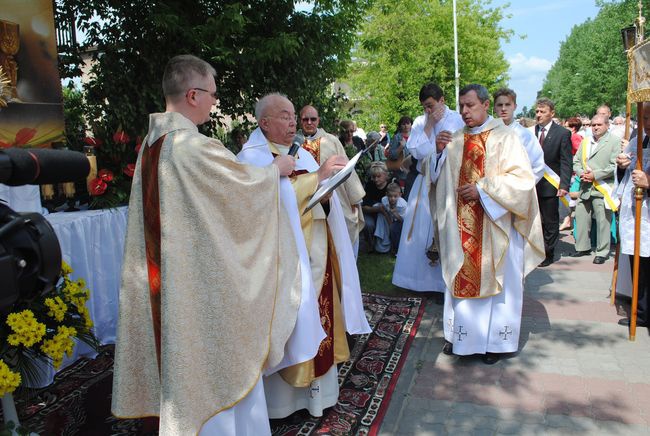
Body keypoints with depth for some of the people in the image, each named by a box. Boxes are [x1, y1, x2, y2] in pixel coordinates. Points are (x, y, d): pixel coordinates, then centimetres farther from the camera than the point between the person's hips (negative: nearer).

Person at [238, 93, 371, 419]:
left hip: (316, 253, 7)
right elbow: (273, 199, -21)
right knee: (290, 324, 0)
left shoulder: (303, 155, 16)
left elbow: (324, 199, 15)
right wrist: (316, 176, -21)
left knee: (319, 318, 12)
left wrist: (331, 178, -6)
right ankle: (283, 395, 17)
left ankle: (317, 387, 28)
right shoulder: (252, 157, -5)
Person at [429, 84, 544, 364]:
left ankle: (493, 340, 21)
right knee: (461, 278, 11)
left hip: (495, 225, -4)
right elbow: (439, 178, 10)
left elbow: (522, 178, -12)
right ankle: (459, 333, 25)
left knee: (494, 279, 6)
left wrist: (482, 190, -18)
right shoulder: (454, 140, 9)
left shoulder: (504, 137, -5)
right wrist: (439, 153, -7)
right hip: (461, 226, 4)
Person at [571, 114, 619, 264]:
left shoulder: (614, 142, -2)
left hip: (603, 189, -6)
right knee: (581, 218, 9)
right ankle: (583, 247, 23)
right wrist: (581, 173, -4)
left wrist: (595, 175, -15)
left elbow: (614, 166, -10)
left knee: (602, 221, -2)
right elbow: (576, 162, 15)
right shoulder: (585, 142, 16)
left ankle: (602, 252, 9)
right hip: (585, 188, 6)